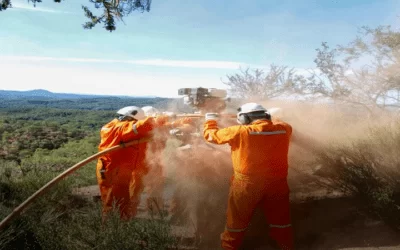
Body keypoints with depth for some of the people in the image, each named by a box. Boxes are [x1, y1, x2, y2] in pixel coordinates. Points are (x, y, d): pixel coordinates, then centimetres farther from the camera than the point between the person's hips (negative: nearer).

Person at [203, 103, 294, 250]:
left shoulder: (240, 132, -15)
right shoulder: (284, 128, -6)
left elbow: (211, 135, -4)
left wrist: (210, 119, 14)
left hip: (247, 184, -2)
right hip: (277, 183, 3)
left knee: (237, 220, 17)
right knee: (280, 219, 21)